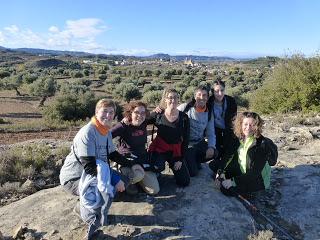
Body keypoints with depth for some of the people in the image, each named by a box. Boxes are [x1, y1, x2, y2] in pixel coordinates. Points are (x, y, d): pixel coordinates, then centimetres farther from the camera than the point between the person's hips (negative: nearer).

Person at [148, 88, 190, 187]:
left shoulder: (184, 117, -6)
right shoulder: (157, 115, -9)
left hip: (175, 151, 2)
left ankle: (174, 166, 30)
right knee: (158, 167, -34)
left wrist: (180, 159, -4)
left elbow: (185, 140, -2)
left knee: (184, 182, 2)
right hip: (159, 148, -2)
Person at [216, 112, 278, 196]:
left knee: (226, 189, -23)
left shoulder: (262, 144, -22)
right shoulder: (240, 139, -2)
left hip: (258, 180, -6)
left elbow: (255, 172, -24)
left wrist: (234, 181, -29)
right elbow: (234, 159, 4)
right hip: (242, 174, 7)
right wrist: (224, 173, -11)